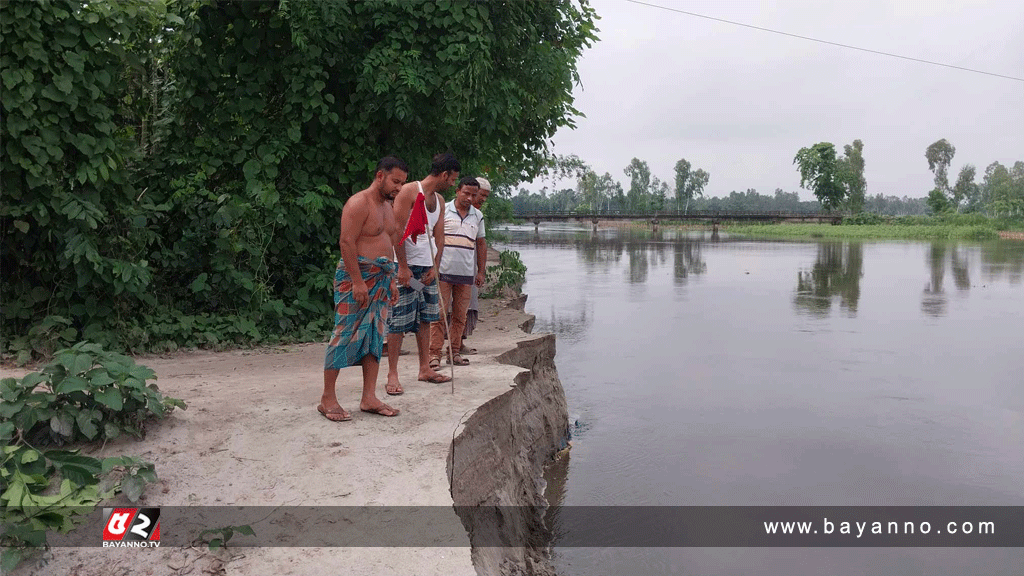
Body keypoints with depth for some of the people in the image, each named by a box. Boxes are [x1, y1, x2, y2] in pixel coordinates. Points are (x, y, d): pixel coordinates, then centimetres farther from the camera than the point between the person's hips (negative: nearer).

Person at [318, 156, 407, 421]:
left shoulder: (387, 207, 19)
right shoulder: (359, 203, -10)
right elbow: (346, 242, -17)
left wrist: (391, 280, 18)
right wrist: (358, 281, -22)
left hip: (381, 278, 9)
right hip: (356, 276, -9)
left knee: (376, 337, 6)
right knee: (346, 335, -7)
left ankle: (369, 398, 11)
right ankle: (327, 398, 0)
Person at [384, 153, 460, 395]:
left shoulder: (439, 200, 15)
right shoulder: (409, 191, -10)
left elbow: (438, 236, 15)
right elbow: (397, 230, -15)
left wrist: (434, 266, 3)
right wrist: (403, 266, -17)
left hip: (427, 266, 8)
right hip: (405, 265, -8)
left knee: (425, 319, 11)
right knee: (399, 321, -6)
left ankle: (425, 369, 20)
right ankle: (392, 375, -1)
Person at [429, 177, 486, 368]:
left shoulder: (478, 216, 14)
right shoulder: (443, 210, 1)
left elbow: (480, 244, 19)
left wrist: (480, 272, 13)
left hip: (466, 273, 4)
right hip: (443, 271, -4)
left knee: (460, 315, 7)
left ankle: (454, 352, 16)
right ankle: (435, 353, -2)